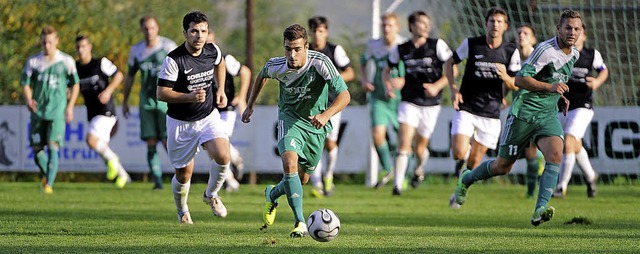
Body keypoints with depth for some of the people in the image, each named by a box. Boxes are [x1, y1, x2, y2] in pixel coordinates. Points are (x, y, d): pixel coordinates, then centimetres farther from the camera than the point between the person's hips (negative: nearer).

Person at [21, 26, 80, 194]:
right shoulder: (33, 61, 5)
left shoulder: (66, 61, 2)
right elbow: (25, 83, 7)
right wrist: (28, 99, -13)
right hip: (38, 111, 2)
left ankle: (49, 184, -14)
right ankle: (46, 174, 31)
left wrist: (70, 106, 1)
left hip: (57, 111, -2)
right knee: (37, 149, 3)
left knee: (53, 147, -15)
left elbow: (75, 84, 9)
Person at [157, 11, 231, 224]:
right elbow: (161, 93, -20)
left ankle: (211, 195, 8)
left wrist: (220, 90, 8)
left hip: (208, 116, 3)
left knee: (223, 157, -21)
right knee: (184, 175, 5)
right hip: (180, 123, -3)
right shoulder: (173, 60, -22)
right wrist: (189, 97, -32)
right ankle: (182, 211, 37)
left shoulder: (213, 51, -6)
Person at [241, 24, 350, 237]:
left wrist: (326, 115, -51)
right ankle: (300, 222, -26)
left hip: (316, 125, 0)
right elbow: (262, 75, 9)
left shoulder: (320, 63, -27)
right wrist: (250, 105, 12)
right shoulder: (277, 66, -18)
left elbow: (344, 95, -34)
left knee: (302, 179, 11)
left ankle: (272, 195, 44)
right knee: (290, 163, -28)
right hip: (290, 119, 0)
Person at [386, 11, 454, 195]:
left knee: (420, 147, 8)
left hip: (430, 104, 0)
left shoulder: (437, 45, -6)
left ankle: (419, 170, 41)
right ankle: (398, 185, -13)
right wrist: (389, 85, -3)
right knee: (405, 143, -14)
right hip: (409, 102, 0)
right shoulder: (401, 50, 1)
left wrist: (437, 86, -16)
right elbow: (388, 69, 17)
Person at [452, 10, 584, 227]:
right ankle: (466, 180, 37)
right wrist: (549, 87, -29)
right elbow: (520, 79, -21)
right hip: (524, 113, -5)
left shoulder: (574, 55, 9)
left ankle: (540, 209, -29)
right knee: (502, 166, 7)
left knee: (555, 154, -24)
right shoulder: (545, 50, -18)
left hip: (548, 115, 5)